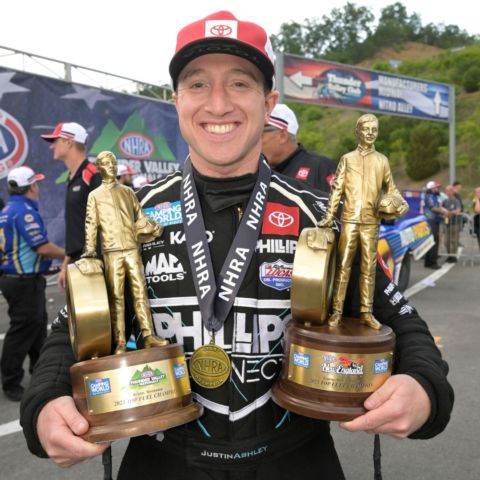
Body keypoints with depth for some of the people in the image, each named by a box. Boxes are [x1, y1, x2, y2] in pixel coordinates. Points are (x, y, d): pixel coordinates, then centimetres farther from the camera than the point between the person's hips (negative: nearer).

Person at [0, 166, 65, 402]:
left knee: (37, 325, 19)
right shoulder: (24, 210, -18)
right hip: (24, 281, -10)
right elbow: (42, 247, -23)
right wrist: (68, 255, -8)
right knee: (23, 330, -1)